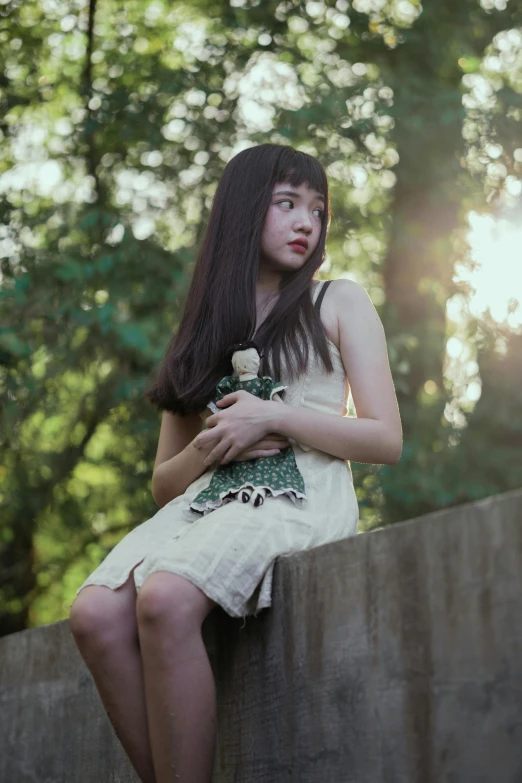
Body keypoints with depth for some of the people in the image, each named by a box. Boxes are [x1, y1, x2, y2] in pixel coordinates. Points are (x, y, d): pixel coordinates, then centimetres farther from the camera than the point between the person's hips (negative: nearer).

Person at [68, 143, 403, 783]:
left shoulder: (339, 303, 15)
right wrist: (204, 451, -4)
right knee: (95, 612, -27)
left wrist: (273, 418, -7)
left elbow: (386, 441, 5)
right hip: (209, 499, 4)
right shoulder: (206, 330, 23)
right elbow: (164, 484, 21)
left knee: (163, 599, -34)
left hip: (304, 496, -4)